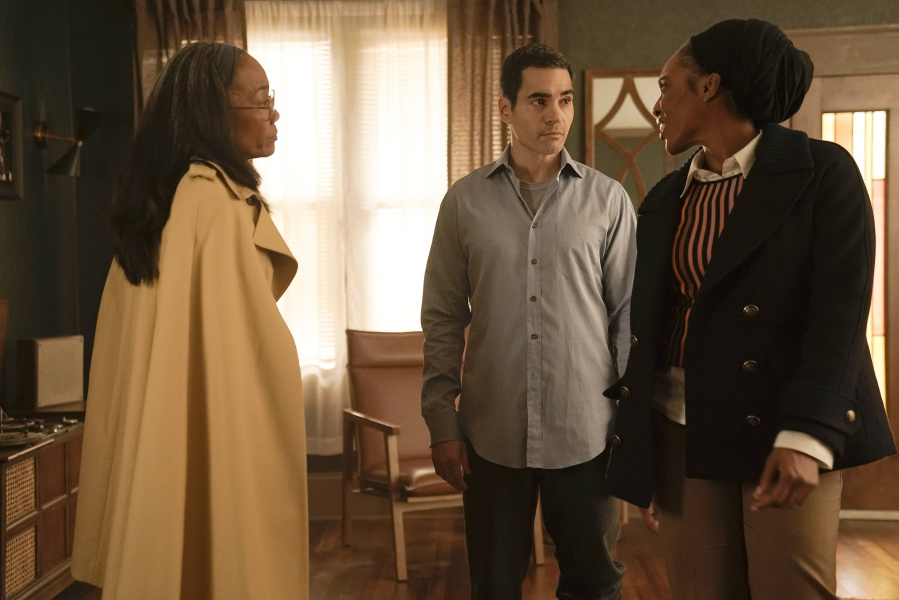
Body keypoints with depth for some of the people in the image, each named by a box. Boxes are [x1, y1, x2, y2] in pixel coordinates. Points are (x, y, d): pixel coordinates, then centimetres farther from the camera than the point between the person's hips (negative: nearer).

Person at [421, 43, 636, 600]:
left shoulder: (608, 200, 0)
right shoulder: (465, 200, 2)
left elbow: (629, 316, 1)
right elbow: (443, 320, 4)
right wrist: (442, 423, 1)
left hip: (586, 434, 0)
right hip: (492, 435, 1)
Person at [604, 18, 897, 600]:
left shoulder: (821, 171, -3)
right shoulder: (666, 199, 12)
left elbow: (841, 308, -11)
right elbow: (648, 325, 12)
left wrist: (806, 435, -21)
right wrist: (639, 455, 11)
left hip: (785, 430, -4)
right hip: (684, 433, 5)